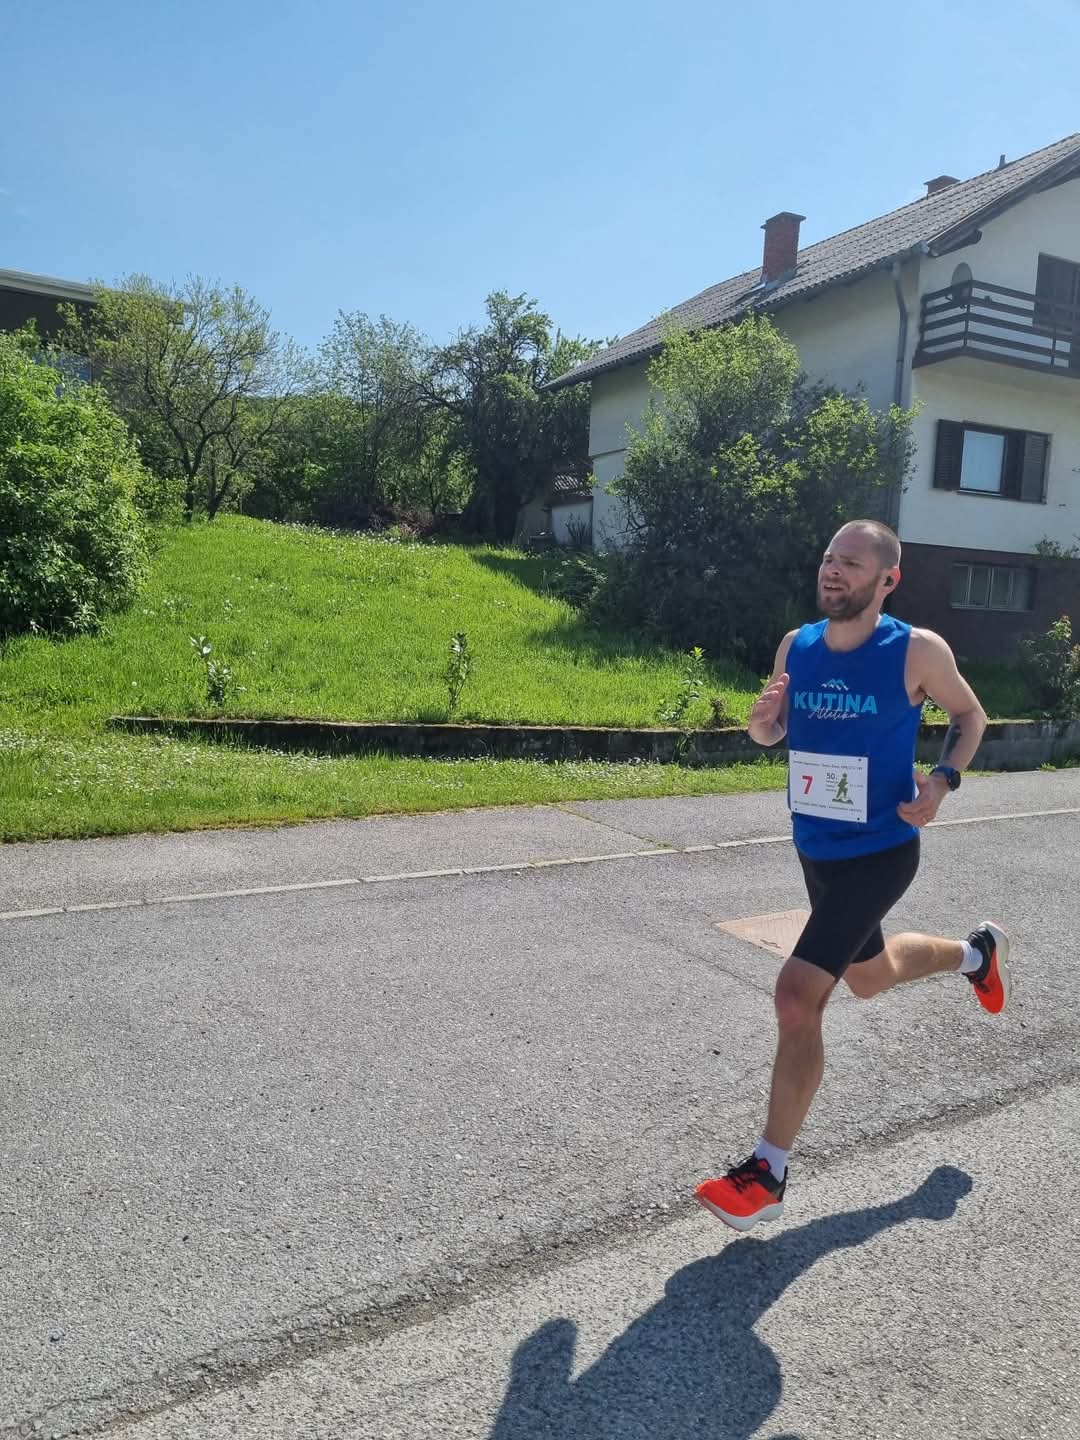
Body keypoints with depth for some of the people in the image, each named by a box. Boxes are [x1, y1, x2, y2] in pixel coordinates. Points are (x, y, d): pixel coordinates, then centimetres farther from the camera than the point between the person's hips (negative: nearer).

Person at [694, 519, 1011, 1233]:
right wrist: (764, 716, -15)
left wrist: (943, 779, -15)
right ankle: (976, 951, 58)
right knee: (868, 977, 27)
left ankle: (768, 1175, 2)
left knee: (797, 998, -15)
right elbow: (772, 735, 10)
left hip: (879, 853, -6)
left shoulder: (918, 650, -15)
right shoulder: (796, 646, -2)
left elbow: (970, 715, 3)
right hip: (816, 849, 6)